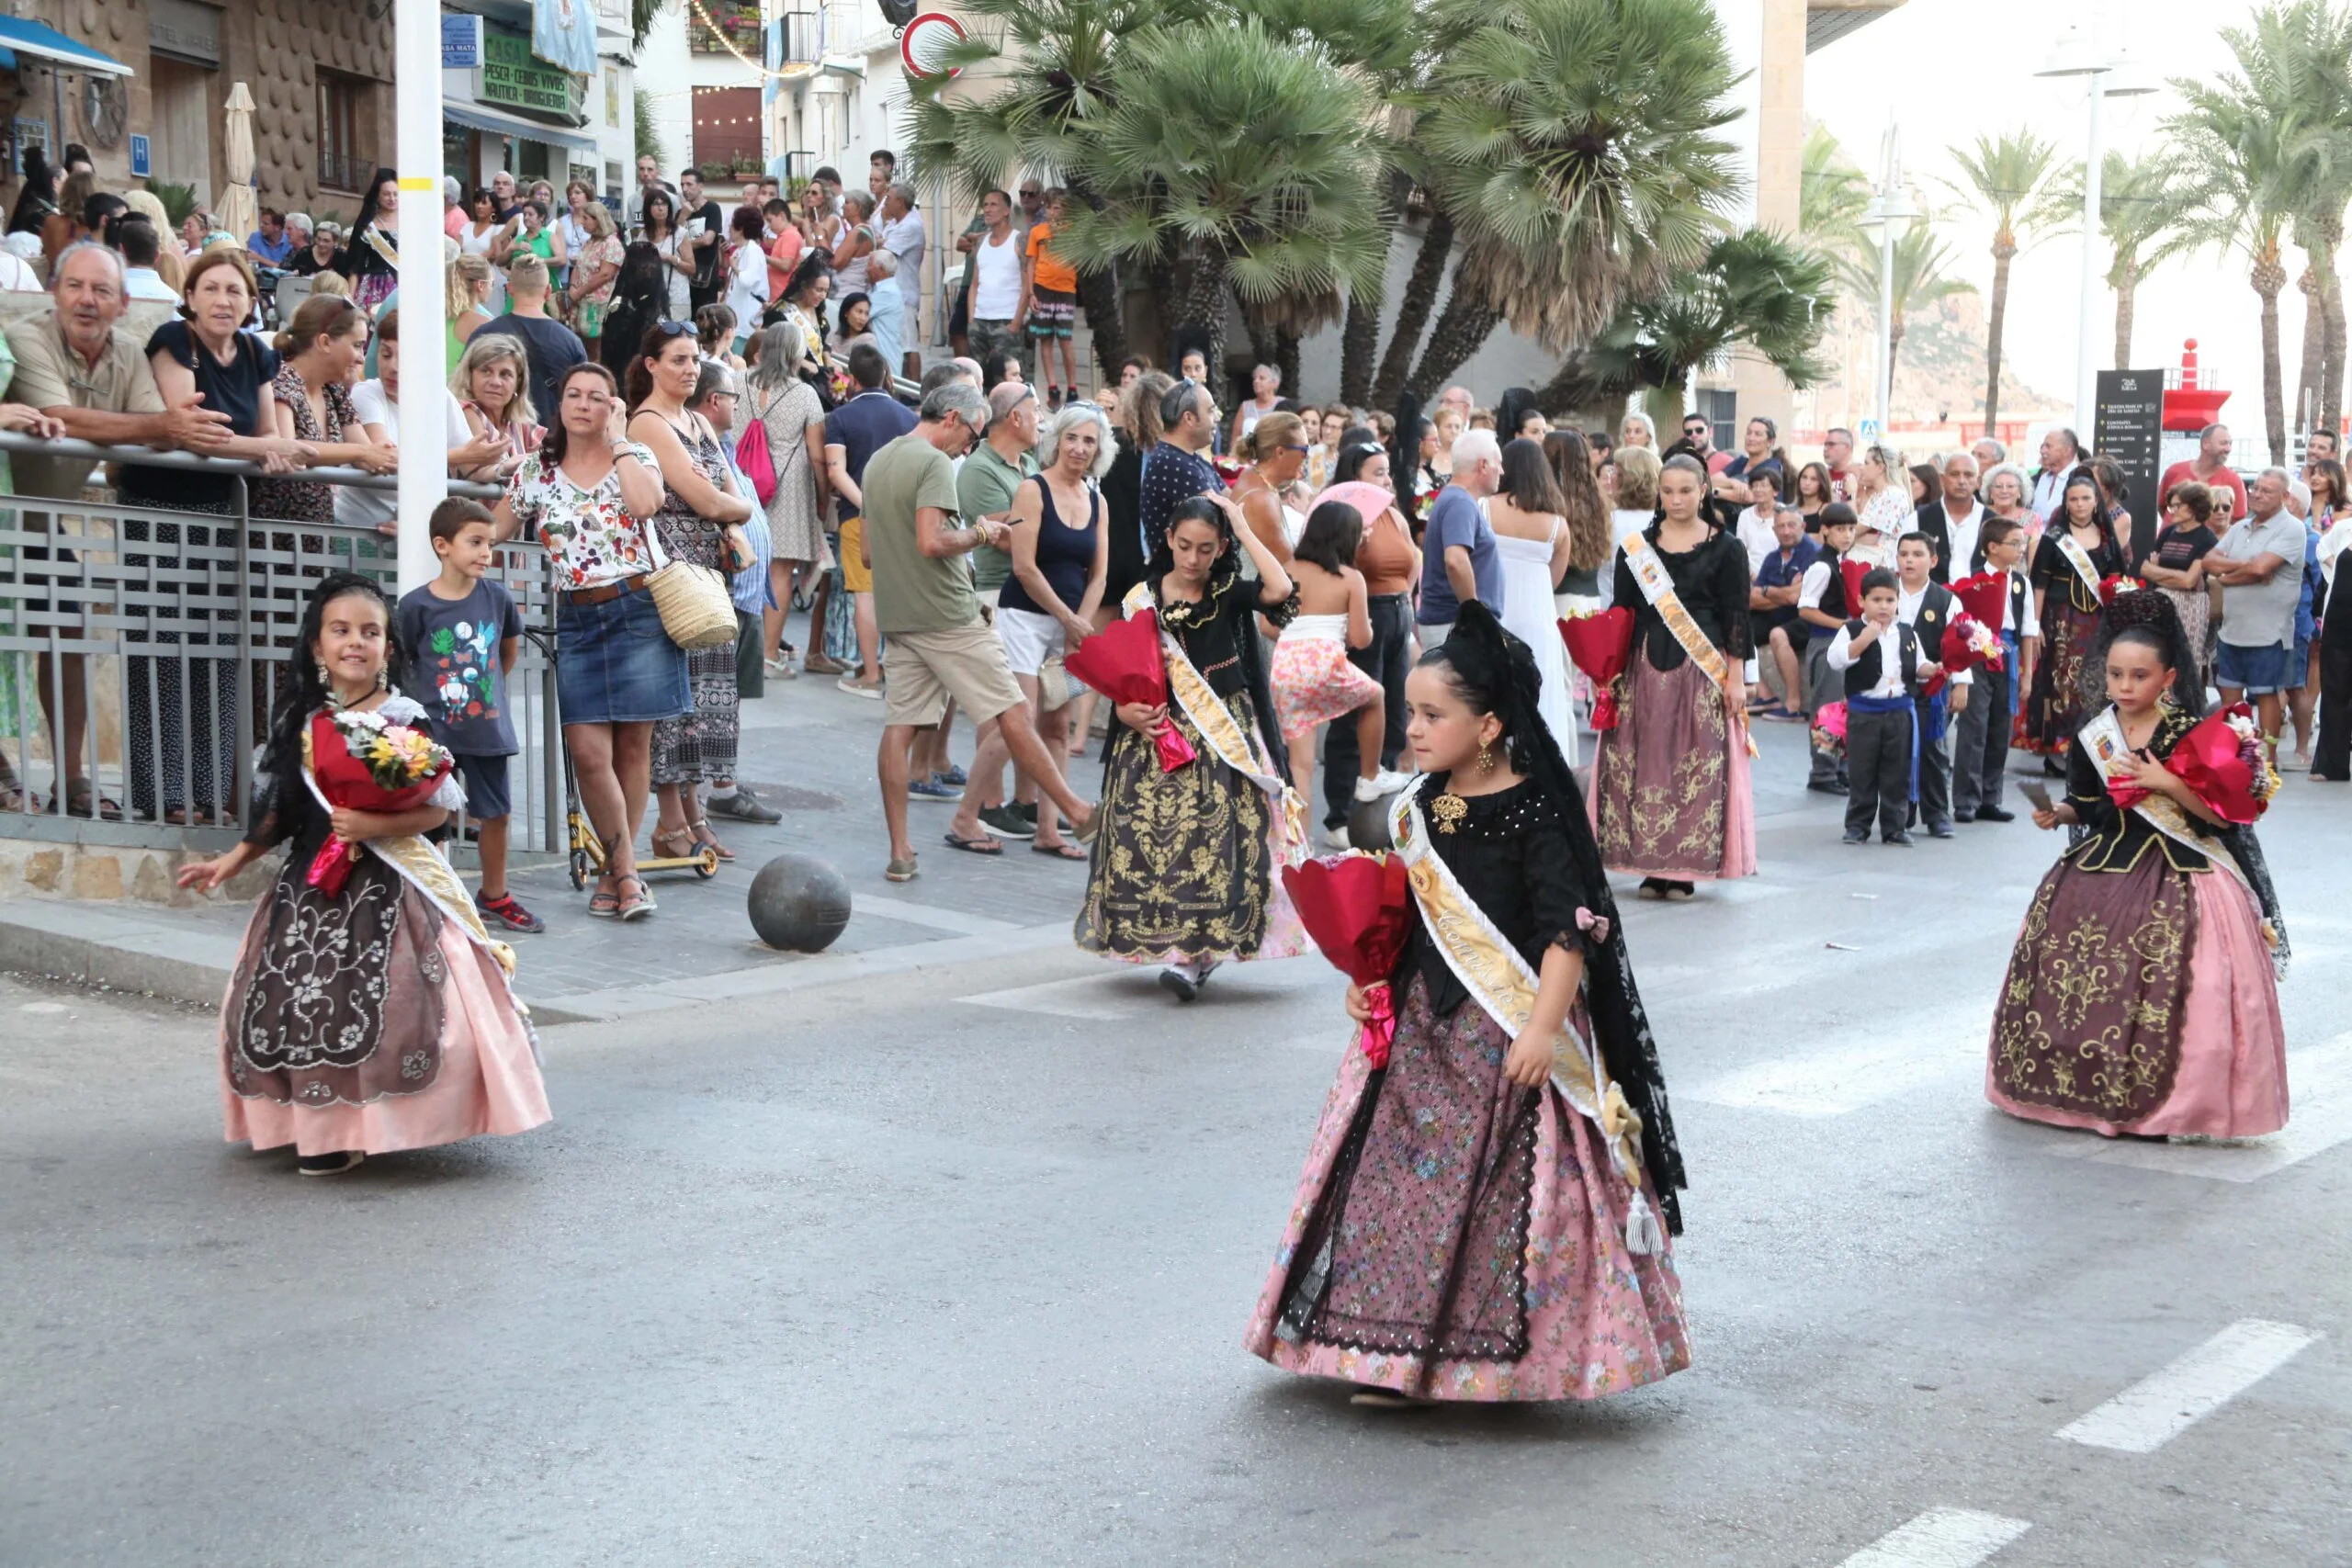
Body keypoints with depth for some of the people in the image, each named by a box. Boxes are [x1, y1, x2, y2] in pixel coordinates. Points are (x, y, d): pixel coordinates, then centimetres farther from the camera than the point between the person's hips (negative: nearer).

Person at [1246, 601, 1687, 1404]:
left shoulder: (1534, 816, -14)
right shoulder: (1422, 807, 7)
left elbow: (1568, 930, -18)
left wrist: (1544, 1028, -24)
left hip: (1511, 1034, -7)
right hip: (1423, 1023, 7)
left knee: (1507, 1189, -2)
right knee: (1408, 1179, 7)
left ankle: (1519, 1353, 12)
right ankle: (1403, 1351, 17)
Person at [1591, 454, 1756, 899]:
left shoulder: (1725, 549, 2)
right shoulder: (1637, 546, 9)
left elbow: (1736, 617, 1)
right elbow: (1621, 612, 9)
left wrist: (1735, 678, -5)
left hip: (1702, 669, -2)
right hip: (1645, 669, 2)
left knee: (1697, 766, -3)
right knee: (1644, 764, 0)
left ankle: (1686, 869, 5)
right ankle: (1652, 868, 8)